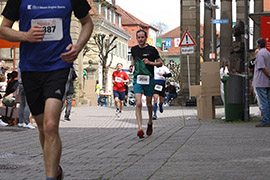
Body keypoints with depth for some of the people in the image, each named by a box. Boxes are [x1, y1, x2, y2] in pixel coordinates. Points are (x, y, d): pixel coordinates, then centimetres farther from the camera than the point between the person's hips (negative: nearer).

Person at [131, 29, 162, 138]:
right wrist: (132, 65, 10)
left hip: (149, 80, -1)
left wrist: (150, 62, -13)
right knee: (138, 104, -14)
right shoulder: (134, 49, 8)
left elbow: (160, 63, 3)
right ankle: (140, 128, -18)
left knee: (149, 104, 10)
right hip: (137, 80, 1)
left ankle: (150, 122, 38)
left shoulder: (151, 50, -2)